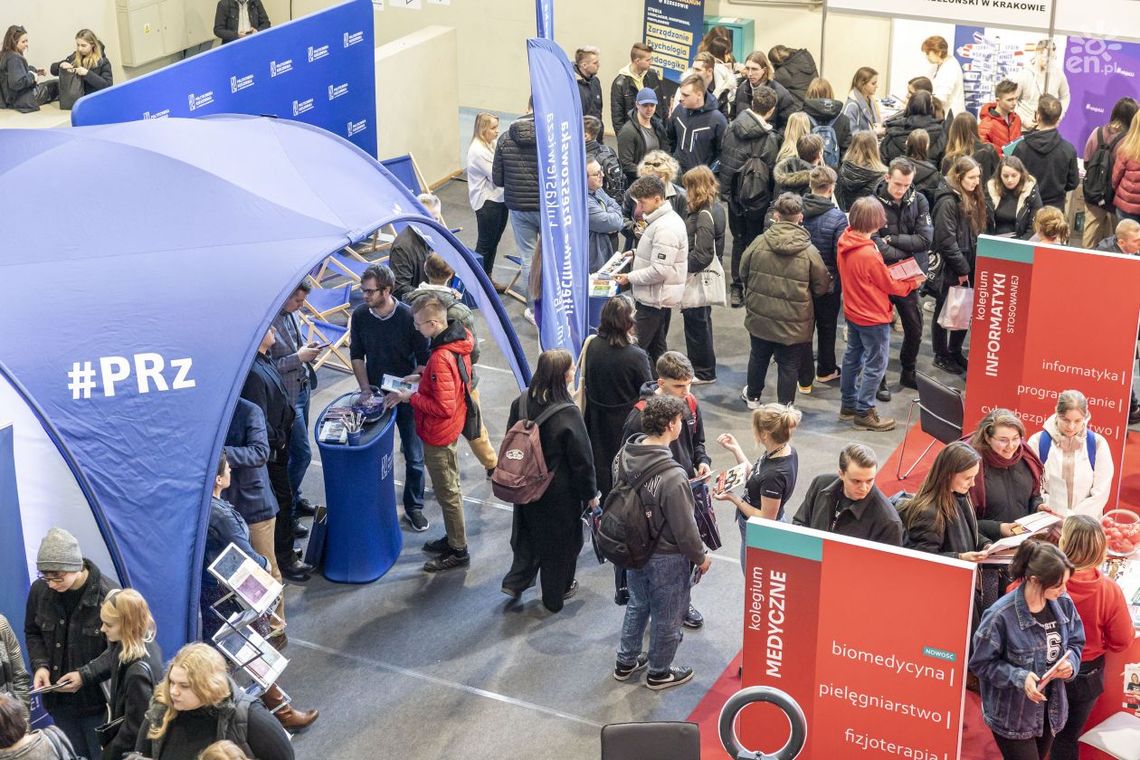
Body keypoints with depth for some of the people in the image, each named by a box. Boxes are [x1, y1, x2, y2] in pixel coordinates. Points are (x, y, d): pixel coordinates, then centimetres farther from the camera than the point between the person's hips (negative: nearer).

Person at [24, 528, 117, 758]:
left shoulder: (107, 595, -21)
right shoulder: (39, 590, -5)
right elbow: (33, 633, 12)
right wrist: (40, 665, -6)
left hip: (97, 702, -5)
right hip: (60, 701, 5)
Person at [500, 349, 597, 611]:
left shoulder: (521, 402, -12)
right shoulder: (568, 413, -28)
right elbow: (582, 459, -18)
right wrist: (590, 493, -4)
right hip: (560, 492, -5)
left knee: (529, 533, 27)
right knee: (560, 540, 16)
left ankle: (516, 581, 26)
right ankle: (556, 595, 31)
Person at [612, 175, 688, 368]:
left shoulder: (665, 228, -22)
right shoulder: (663, 219, 10)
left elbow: (660, 271, -25)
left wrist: (630, 278, -17)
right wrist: (637, 254, 10)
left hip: (654, 299, -11)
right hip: (658, 297, 11)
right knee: (656, 347, 18)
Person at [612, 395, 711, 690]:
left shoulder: (624, 456, -12)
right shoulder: (673, 477, -34)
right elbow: (684, 528, -24)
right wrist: (701, 557, -6)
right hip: (666, 558, -7)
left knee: (637, 605, 28)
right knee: (667, 617, 17)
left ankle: (626, 662, 44)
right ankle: (659, 673, 36)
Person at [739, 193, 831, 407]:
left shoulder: (759, 243, -11)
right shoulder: (809, 251, -15)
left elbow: (743, 273, 2)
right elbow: (821, 287, -6)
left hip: (759, 316, 3)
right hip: (793, 323, -3)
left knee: (758, 357, 23)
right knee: (789, 365, 10)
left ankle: (752, 396, 42)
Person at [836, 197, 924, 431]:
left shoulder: (844, 243, -7)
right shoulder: (869, 254, -30)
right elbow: (889, 285, -15)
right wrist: (913, 283, 2)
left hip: (852, 312, 8)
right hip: (873, 318, -8)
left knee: (852, 357, 19)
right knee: (875, 364, 5)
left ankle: (848, 405, 31)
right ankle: (864, 413, 12)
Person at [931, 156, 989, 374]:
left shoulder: (973, 198, 9)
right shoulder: (948, 202, -18)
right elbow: (946, 240, -20)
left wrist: (969, 266, 7)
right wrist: (962, 268, -15)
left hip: (966, 267, 8)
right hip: (949, 269, -8)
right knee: (944, 312, 6)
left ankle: (955, 353, 29)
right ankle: (941, 356, 19)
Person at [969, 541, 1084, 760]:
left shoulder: (1063, 604, -8)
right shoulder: (1001, 615, -26)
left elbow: (1075, 643, 8)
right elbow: (981, 663, -17)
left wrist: (1070, 663, -14)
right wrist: (1019, 677, -29)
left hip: (1050, 710, 6)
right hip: (1012, 715, -6)